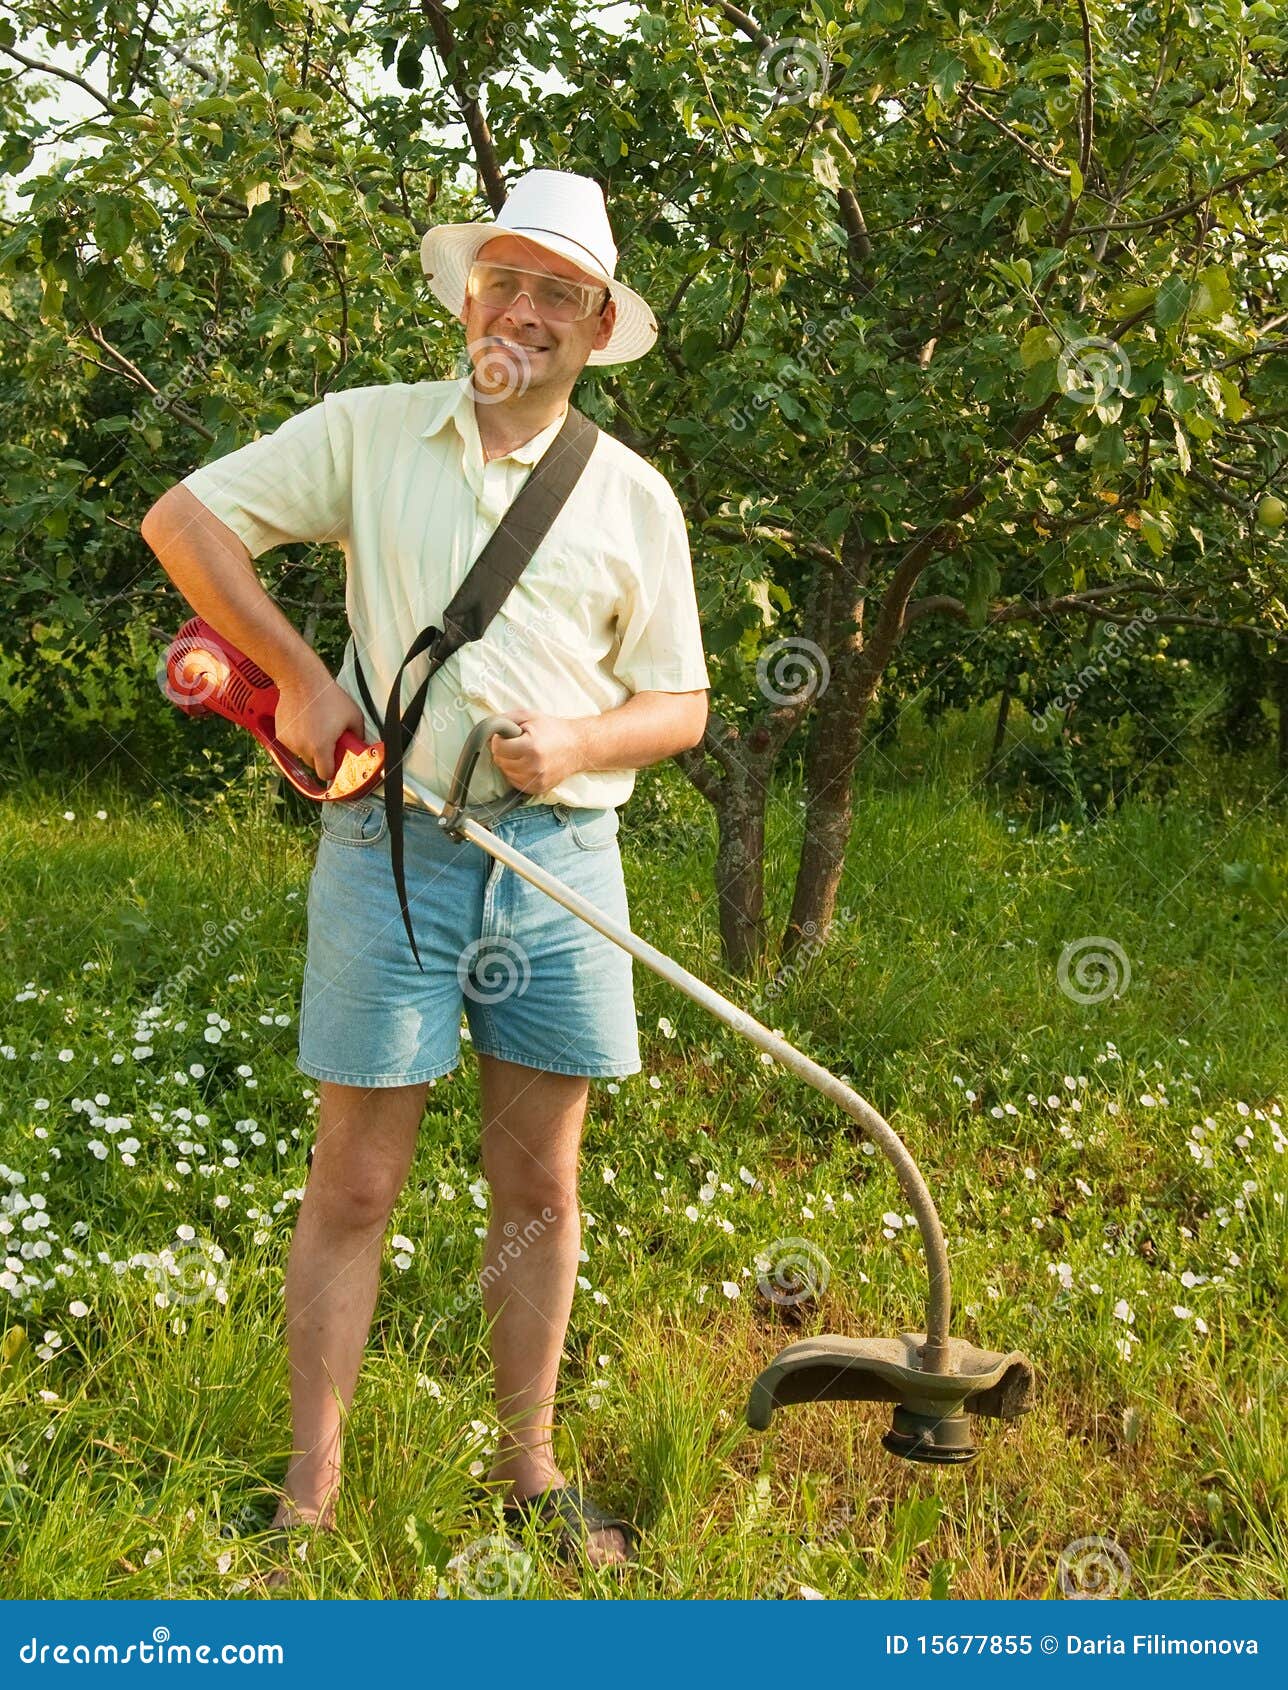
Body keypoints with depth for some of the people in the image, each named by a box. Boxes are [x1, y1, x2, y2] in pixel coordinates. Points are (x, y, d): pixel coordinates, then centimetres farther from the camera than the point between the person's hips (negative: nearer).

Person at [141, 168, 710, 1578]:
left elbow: (679, 704, 10)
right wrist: (300, 678, -4)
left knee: (539, 1185, 8)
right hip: (390, 845, -2)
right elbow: (183, 518, 3)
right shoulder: (366, 431, 4)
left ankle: (529, 1475, 22)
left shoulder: (633, 495, 8)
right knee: (353, 1186, 1)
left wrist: (581, 742, -11)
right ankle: (310, 1490, 12)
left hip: (561, 855, 2)